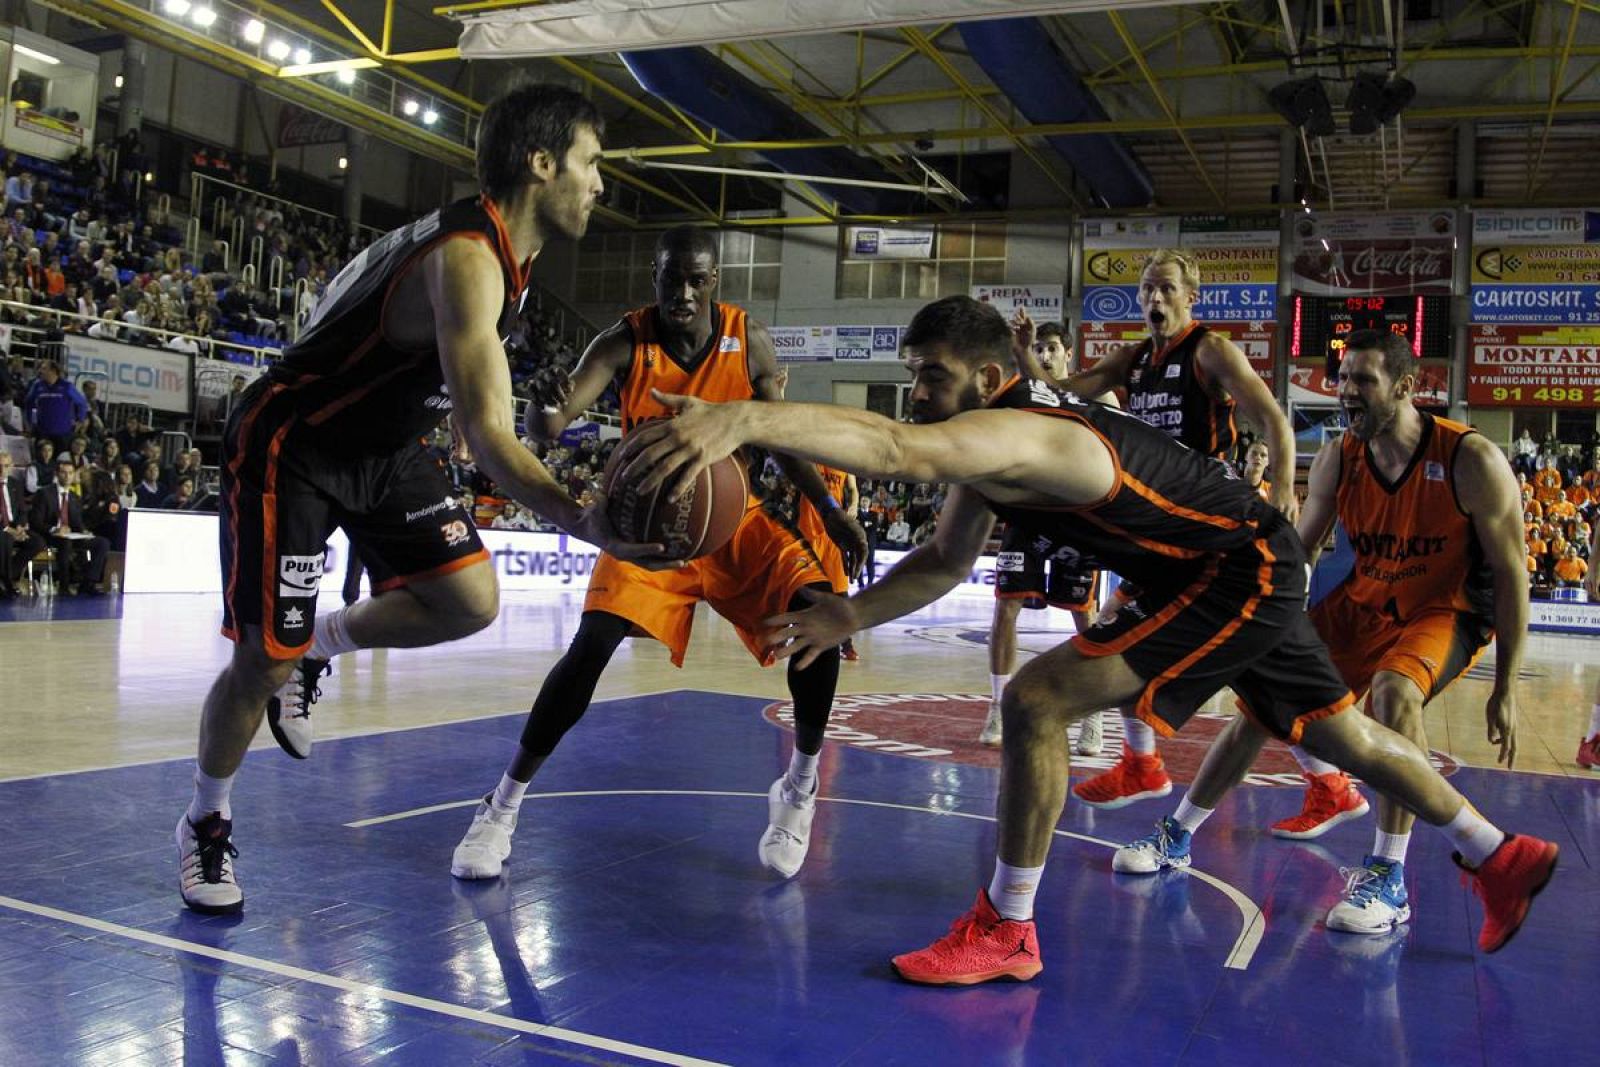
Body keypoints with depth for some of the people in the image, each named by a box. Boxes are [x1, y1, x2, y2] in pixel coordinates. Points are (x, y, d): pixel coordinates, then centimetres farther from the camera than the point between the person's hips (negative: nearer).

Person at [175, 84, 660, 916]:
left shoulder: (509, 251, 0)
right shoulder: (468, 258, -31)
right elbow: (490, 439, -41)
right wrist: (585, 523, -55)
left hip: (380, 447, 8)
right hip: (288, 448, -8)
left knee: (471, 601, -7)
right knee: (265, 661, -4)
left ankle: (316, 649, 19)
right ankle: (204, 824, 22)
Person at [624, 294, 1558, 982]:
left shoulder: (1016, 435, -30)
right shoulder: (993, 446, 1)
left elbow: (895, 451, -51)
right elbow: (946, 562, 10)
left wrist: (744, 418, -61)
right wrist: (852, 615, -3)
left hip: (1246, 572, -11)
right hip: (1253, 576, 11)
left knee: (1040, 702, -17)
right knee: (1338, 732, 25)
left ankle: (1006, 931, -4)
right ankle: (1503, 858, 45)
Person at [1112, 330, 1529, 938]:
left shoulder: (1472, 461, -21)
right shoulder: (1337, 460, -8)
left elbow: (1510, 573, -15)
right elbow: (1299, 552, 2)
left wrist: (1506, 688, -15)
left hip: (1447, 612, -5)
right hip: (1362, 603, 5)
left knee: (1394, 689, -36)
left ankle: (1388, 878, -24)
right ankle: (1178, 837, 12)